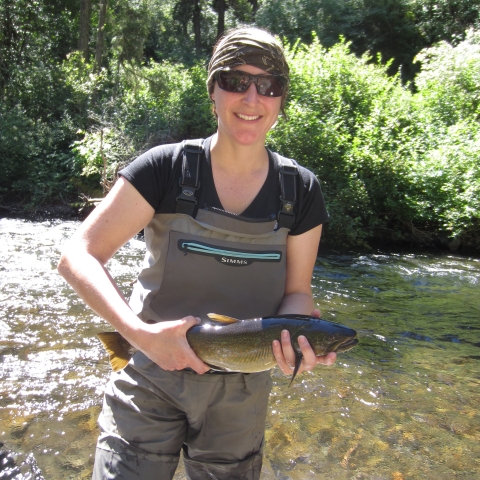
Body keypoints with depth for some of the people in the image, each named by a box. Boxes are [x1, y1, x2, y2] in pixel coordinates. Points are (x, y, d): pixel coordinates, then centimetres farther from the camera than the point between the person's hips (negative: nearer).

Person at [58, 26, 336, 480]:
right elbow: (77, 256, -17)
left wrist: (297, 339, -23)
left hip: (241, 390, 3)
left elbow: (295, 292, 0)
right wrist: (141, 334, -30)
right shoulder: (166, 168, -14)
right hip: (151, 379, -2)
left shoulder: (300, 191, -6)